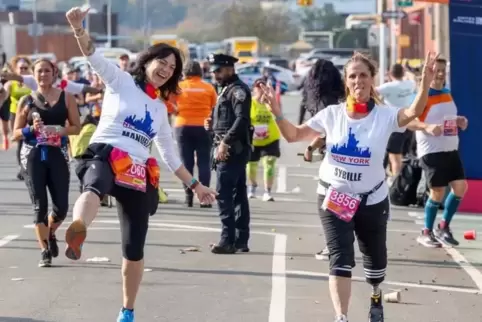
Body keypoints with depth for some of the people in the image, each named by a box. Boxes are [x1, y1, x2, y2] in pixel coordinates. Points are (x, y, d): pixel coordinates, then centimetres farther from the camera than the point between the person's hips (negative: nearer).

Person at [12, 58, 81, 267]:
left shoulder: (66, 98, 4)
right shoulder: (26, 101, 5)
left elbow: (76, 127, 2)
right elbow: (16, 134, 6)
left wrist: (58, 130, -15)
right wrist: (32, 129, -13)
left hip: (58, 154, 0)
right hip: (33, 156, 0)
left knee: (61, 206, -2)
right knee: (39, 205, -3)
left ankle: (50, 234, 31)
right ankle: (45, 251, 5)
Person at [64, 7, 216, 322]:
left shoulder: (160, 108, 23)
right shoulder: (121, 81, 7)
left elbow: (170, 154, 29)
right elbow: (94, 56, -10)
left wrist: (195, 184, 27)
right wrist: (79, 28, -28)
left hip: (138, 174, 6)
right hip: (104, 156, -6)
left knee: (135, 250, 5)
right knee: (96, 186, -44)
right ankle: (78, 231, -79)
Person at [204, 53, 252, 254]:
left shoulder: (238, 90, -11)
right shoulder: (227, 90, 19)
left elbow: (242, 119, -23)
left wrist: (225, 143, -27)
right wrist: (212, 124, 8)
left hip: (232, 150, -10)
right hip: (228, 149, 10)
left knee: (223, 194, -12)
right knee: (238, 194, 10)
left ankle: (228, 240, -14)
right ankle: (241, 241, 13)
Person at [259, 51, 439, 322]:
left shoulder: (384, 116, -12)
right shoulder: (332, 114, -5)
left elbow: (414, 112, -31)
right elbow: (294, 135, 1)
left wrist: (426, 83, -47)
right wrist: (276, 111, -16)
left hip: (372, 199, 0)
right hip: (334, 197, 0)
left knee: (375, 257, 19)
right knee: (340, 258, -11)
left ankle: (376, 299, 49)